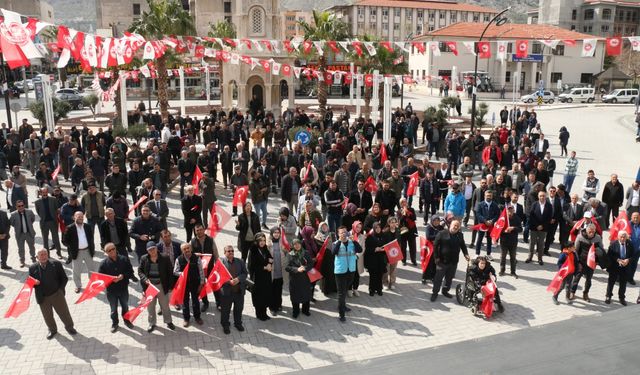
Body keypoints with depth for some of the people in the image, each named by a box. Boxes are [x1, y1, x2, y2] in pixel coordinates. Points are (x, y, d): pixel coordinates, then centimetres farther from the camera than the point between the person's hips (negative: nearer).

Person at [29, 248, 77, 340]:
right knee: (48, 316, 15)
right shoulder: (33, 268, -4)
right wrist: (34, 283, -19)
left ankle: (69, 327, 35)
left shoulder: (56, 264, -6)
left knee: (64, 312, 11)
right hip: (43, 297, 1)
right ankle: (52, 330, 40)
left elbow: (64, 278, 0)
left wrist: (60, 289, -9)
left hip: (57, 295, -1)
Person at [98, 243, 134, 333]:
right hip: (111, 290, -1)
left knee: (125, 306, 20)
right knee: (113, 309, 14)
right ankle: (114, 323, 36)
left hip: (123, 289, 1)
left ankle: (126, 320, 42)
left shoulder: (124, 260, -9)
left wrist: (123, 276, -23)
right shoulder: (103, 263, -11)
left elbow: (131, 273, -4)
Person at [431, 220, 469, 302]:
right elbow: (435, 245, -8)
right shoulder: (442, 233, -11)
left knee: (449, 278, 15)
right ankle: (435, 293, 13)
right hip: (442, 261, -5)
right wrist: (436, 257, -10)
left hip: (454, 262, 5)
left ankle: (445, 291, 33)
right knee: (438, 278, 1)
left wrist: (466, 254, 3)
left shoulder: (460, 235, 6)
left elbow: (463, 245, 18)